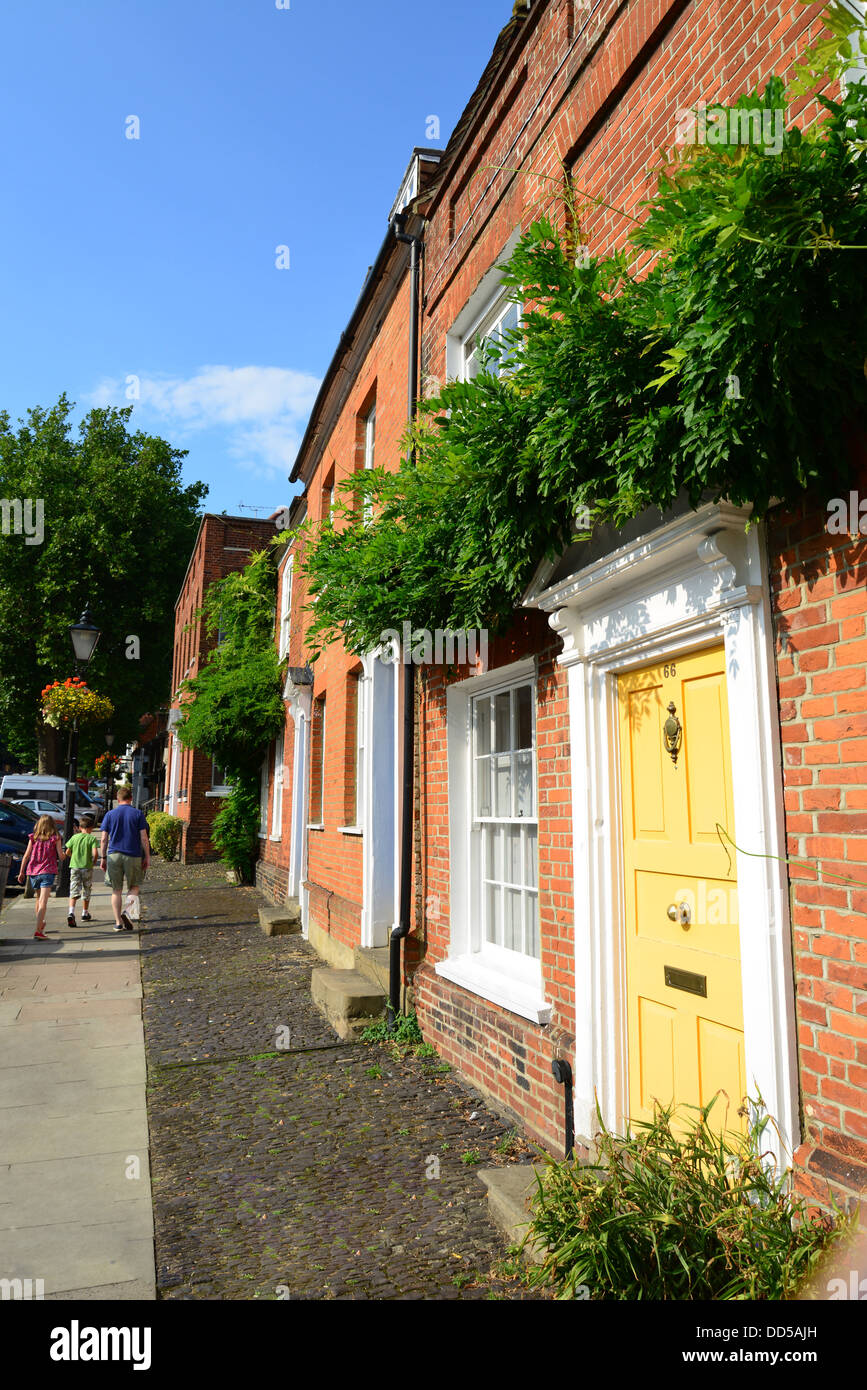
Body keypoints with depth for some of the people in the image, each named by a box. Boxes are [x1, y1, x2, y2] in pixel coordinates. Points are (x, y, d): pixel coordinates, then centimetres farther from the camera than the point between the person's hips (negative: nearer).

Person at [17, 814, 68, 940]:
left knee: (38, 898, 24)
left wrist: (21, 872, 11)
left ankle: (40, 924, 41)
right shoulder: (56, 838, -3)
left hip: (33, 871, 4)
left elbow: (26, 856, 3)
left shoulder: (33, 837, 4)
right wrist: (64, 854, 20)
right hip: (48, 872, -4)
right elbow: (61, 856, -3)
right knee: (43, 902, -9)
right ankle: (38, 931, -19)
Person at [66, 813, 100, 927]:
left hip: (75, 867, 2)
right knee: (86, 891, 14)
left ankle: (71, 913, -22)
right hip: (87, 867, -2)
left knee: (74, 891, -1)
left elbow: (68, 852, 6)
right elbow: (95, 853, -16)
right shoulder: (92, 838, -5)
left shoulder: (74, 837, 4)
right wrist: (93, 862, 3)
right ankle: (85, 914, 26)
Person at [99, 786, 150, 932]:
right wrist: (147, 857, 3)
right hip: (133, 856, -2)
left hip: (114, 855, 2)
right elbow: (144, 838, -3)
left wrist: (103, 857, 12)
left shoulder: (110, 815, 5)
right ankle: (127, 912, -9)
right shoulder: (138, 814, 0)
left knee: (116, 890, 8)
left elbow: (104, 839, 4)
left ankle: (118, 922, 8)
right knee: (134, 887, 13)